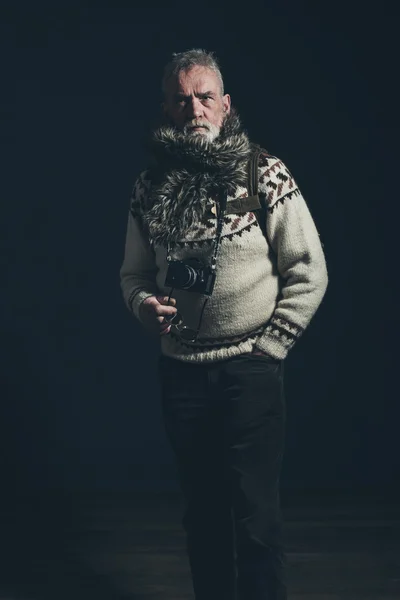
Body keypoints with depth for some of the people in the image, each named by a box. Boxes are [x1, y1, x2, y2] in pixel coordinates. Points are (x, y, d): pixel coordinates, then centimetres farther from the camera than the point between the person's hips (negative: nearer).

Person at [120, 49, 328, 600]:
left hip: (250, 372, -4)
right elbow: (133, 274, 16)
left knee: (256, 517, -1)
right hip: (180, 371, 4)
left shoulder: (265, 176, -6)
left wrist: (270, 344, -8)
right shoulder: (150, 188, 5)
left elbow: (309, 273, -5)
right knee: (202, 510, 15)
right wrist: (145, 305, -6)